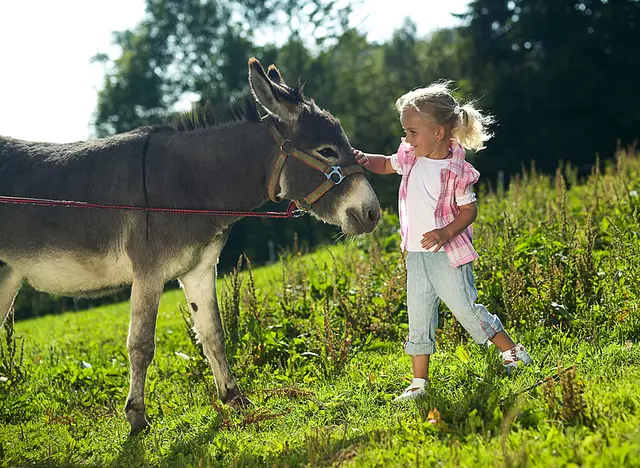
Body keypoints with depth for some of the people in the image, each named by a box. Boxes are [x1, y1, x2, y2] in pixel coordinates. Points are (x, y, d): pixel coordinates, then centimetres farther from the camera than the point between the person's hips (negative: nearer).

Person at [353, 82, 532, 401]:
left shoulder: (456, 171, -16)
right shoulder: (411, 157, 2)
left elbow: (469, 210, -11)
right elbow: (387, 164, 22)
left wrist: (446, 233, -26)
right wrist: (364, 160, 2)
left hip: (447, 253, -6)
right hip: (416, 255, 6)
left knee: (465, 308, -4)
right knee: (418, 319, 8)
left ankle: (512, 352, 15)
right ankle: (419, 381, 15)